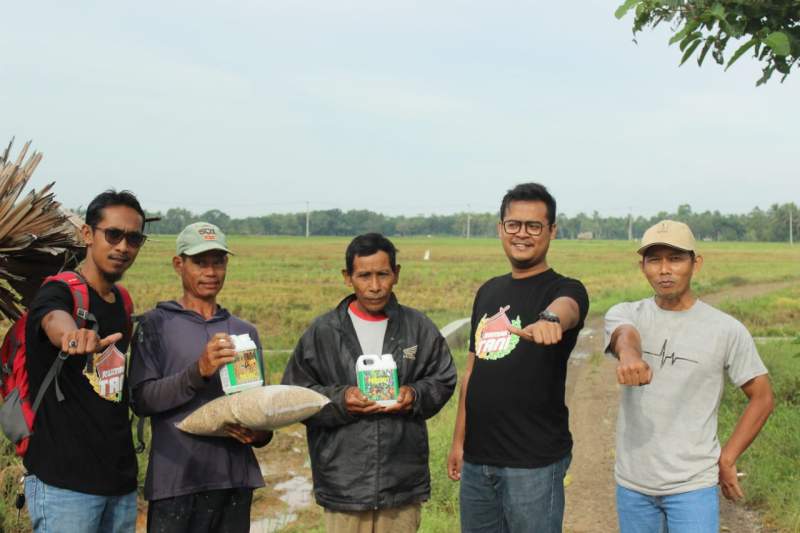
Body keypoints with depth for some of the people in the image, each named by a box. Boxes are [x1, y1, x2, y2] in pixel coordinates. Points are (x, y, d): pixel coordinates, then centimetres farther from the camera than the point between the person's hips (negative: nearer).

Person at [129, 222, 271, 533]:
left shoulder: (245, 331, 13)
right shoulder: (157, 324, 0)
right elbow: (142, 399, -9)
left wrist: (260, 434, -3)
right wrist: (198, 372, -23)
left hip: (236, 480, 4)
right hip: (176, 482, -4)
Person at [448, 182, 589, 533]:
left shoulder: (564, 288, -8)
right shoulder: (488, 291, 10)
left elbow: (566, 307, -34)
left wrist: (550, 320, -56)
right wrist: (459, 440, 13)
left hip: (534, 462, -6)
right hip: (477, 458, 6)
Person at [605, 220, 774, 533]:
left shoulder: (726, 330, -6)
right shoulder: (624, 314, -2)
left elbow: (761, 397, 3)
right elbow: (626, 336, -26)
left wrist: (727, 460, -3)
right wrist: (629, 355, -49)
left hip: (693, 485, -2)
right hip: (632, 482, 3)